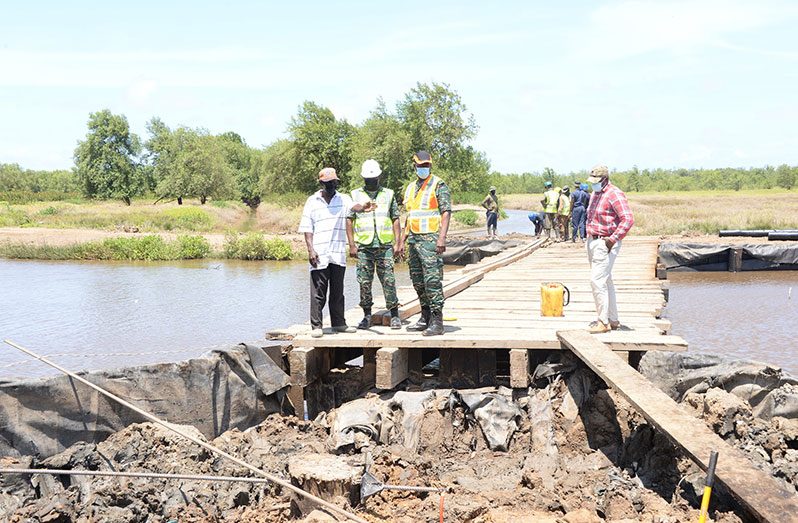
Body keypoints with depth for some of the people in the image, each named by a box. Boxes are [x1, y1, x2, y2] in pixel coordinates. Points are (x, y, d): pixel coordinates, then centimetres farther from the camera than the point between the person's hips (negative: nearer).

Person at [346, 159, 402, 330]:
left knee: (389, 280, -3)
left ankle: (394, 315, 3)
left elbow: (395, 219, 10)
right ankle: (367, 316, 12)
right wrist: (351, 245, -2)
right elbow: (349, 220, 6)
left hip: (385, 246, 0)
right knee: (364, 282, 2)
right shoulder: (355, 195, 8)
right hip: (363, 246, 0)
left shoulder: (388, 194, 11)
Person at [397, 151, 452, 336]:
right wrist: (402, 241, 20)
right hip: (413, 239, 8)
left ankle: (437, 322, -11)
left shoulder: (438, 185, -4)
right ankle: (425, 318, 20)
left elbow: (446, 212, -11)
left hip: (430, 238, -8)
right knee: (417, 280, 10)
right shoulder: (411, 188, 19)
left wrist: (442, 237, -22)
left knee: (432, 279, -12)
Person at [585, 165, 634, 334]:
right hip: (593, 242, 10)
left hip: (606, 244, -10)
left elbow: (628, 219, -23)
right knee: (605, 281, 14)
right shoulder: (595, 194, 15)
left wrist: (613, 239, -23)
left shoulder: (614, 194, -15)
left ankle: (604, 321, -7)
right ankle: (613, 320, 22)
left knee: (597, 280, -13)